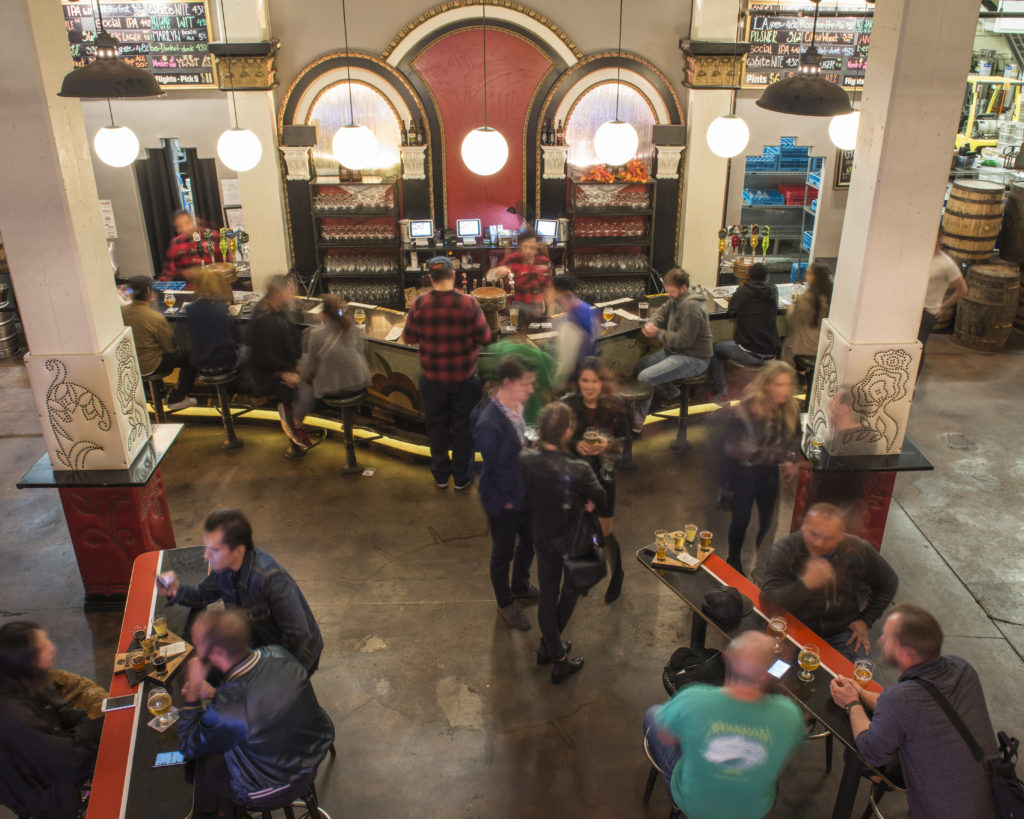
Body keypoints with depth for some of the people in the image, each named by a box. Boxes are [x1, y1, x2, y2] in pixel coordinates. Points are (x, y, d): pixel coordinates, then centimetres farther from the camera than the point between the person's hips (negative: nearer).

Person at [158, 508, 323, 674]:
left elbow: (298, 634, -33)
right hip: (263, 642, 7)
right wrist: (176, 591, -12)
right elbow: (203, 594, 8)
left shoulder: (269, 578, -37)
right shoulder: (225, 565, -11)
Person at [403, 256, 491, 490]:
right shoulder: (469, 303, -15)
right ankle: (462, 478, 25)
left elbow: (409, 338, -1)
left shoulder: (419, 305, -11)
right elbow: (485, 337, -9)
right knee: (463, 427, 14)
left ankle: (440, 476, 30)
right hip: (464, 378, -1)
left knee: (437, 427, 17)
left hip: (432, 378, 1)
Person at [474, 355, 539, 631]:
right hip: (504, 504, -8)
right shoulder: (489, 425, -33)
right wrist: (502, 502, -15)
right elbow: (486, 471, -23)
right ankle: (505, 603, 42)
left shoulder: (518, 407, -8)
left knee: (529, 541, 27)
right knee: (503, 553, 16)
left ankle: (520, 587, 55)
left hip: (525, 495, 8)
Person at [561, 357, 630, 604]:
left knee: (604, 532, 6)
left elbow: (626, 440, -3)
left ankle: (617, 575, 34)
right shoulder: (567, 405, -10)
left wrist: (608, 444, -22)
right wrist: (576, 445, -22)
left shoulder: (615, 406, -11)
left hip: (603, 475, -1)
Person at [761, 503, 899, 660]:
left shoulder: (859, 551, -6)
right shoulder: (784, 551, -16)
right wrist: (806, 584, -41)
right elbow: (768, 601, -27)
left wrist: (866, 620, 8)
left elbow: (889, 583, 14)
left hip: (843, 631, 3)